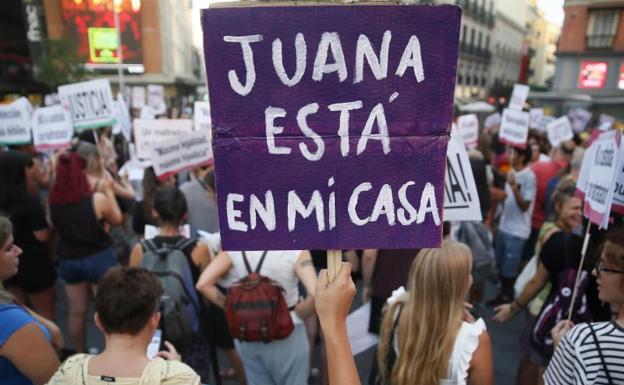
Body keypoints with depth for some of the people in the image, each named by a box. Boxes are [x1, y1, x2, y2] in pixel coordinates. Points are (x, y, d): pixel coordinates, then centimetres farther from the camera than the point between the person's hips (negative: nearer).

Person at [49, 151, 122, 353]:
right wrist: (109, 192, 3)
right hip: (99, 258, -4)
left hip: (68, 260, 4)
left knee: (76, 312, 18)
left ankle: (80, 355, 35)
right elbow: (117, 220, -3)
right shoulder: (97, 199, -21)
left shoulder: (53, 200, -9)